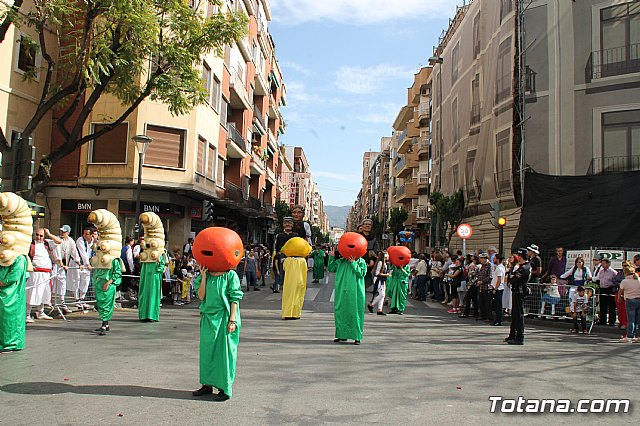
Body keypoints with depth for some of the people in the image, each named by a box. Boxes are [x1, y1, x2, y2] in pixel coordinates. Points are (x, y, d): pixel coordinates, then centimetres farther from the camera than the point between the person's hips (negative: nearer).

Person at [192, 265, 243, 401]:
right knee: (207, 350, 11)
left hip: (224, 317, -5)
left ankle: (225, 389, 9)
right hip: (208, 317, 5)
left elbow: (234, 299, -9)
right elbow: (201, 296, -2)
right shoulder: (206, 275, 7)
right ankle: (207, 385, 25)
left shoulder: (230, 275, -7)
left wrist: (232, 320, -15)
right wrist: (204, 277, -8)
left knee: (224, 351, 0)